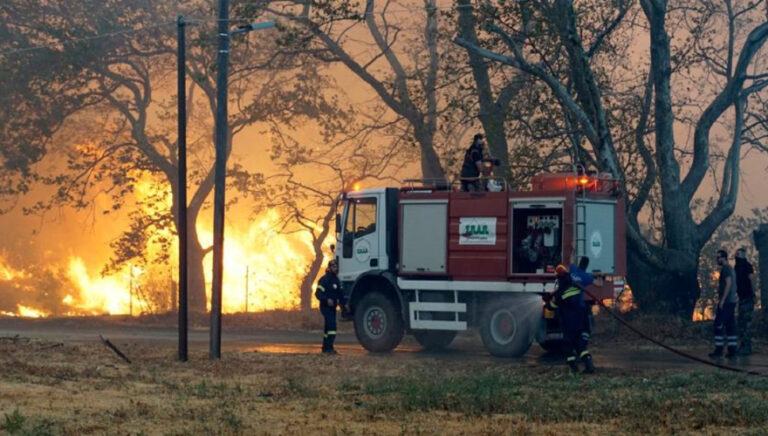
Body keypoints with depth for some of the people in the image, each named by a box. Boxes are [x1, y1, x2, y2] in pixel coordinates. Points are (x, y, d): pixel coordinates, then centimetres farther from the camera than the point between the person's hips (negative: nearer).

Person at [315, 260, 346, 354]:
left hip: (333, 307, 9)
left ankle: (325, 347, 22)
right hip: (326, 307, -9)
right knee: (332, 326, -20)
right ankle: (329, 347, -24)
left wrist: (343, 303, 10)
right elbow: (318, 293, -19)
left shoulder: (337, 280, 14)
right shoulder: (324, 279, -13)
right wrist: (327, 300, -32)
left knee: (328, 327, 14)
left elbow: (340, 294, 23)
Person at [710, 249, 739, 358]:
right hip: (732, 301, 10)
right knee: (730, 326, 7)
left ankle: (719, 349, -11)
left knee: (719, 325, -9)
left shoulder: (726, 268, -10)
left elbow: (728, 283, -19)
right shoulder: (731, 269, 20)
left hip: (725, 301, -10)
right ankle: (732, 350, 4)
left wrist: (722, 300, -21)